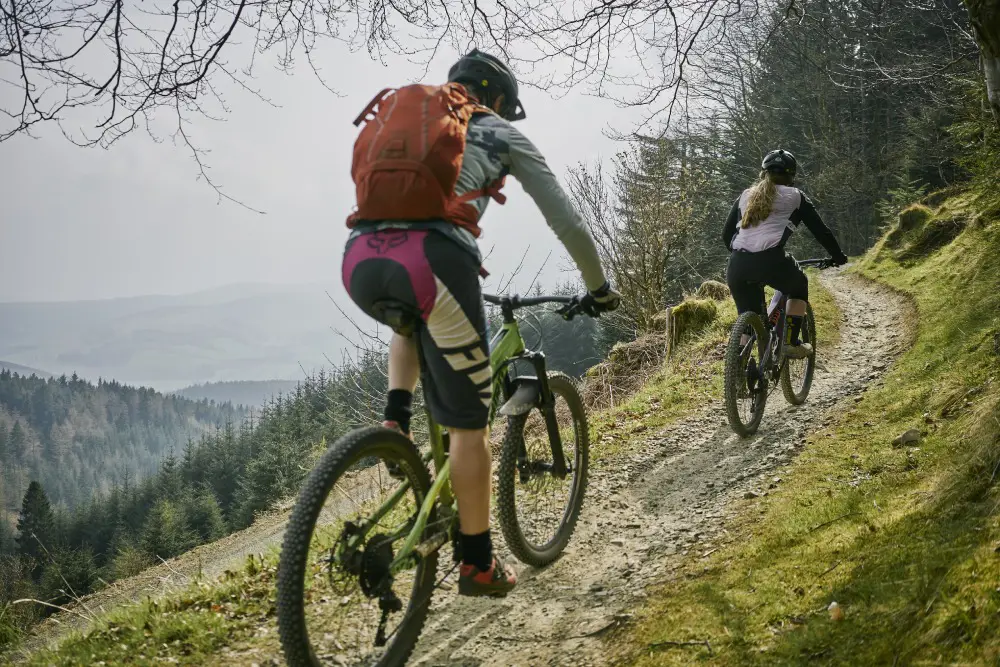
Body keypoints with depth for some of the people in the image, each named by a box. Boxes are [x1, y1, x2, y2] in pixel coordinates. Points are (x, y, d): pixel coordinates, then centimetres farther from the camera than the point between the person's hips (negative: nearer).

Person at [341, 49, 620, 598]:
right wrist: (599, 289, 36)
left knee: (414, 320, 42)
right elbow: (567, 222, 21)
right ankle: (478, 564, 20)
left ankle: (394, 420, 20)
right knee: (467, 422, 10)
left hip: (359, 263, 5)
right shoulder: (501, 135, 22)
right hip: (432, 262, -5)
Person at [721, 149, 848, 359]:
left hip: (737, 265, 3)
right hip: (771, 261, -3)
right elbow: (820, 230, 19)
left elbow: (726, 234, 25)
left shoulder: (745, 196, 25)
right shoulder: (794, 196, 17)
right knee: (799, 286, 28)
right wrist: (838, 256, 33)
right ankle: (791, 343, 17)